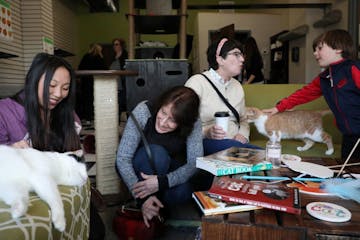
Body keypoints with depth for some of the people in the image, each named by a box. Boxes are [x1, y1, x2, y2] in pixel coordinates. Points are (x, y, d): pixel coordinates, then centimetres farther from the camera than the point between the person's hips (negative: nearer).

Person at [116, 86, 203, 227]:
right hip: (140, 171, -1)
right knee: (157, 153, -35)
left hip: (169, 173, 2)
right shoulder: (143, 111, -28)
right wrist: (143, 198, -37)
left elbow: (195, 163, -26)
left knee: (183, 192, -31)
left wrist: (162, 182, -42)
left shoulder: (193, 124, -22)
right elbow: (122, 158, -27)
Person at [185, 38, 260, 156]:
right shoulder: (197, 82, -5)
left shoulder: (237, 86, 18)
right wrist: (206, 132, -29)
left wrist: (242, 135, -1)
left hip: (235, 142, 6)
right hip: (208, 142, -6)